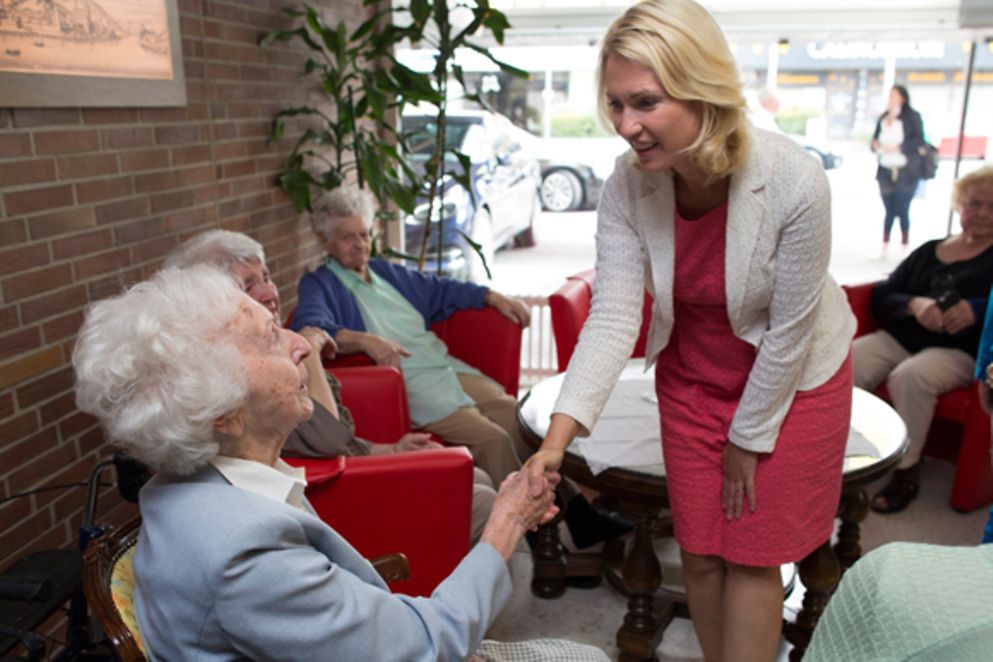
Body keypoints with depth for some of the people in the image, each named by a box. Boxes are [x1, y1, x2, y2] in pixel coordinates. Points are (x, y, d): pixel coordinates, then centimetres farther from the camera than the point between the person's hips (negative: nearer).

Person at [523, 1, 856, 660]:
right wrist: (559, 434, -35)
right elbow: (613, 315, -24)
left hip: (791, 377, -3)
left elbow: (790, 329, -21)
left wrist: (747, 439, -11)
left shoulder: (795, 181, -30)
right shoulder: (627, 185, -21)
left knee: (752, 555, 8)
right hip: (691, 377, 3)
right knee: (700, 552, 14)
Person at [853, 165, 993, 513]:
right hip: (899, 338, 3)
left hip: (958, 350, -3)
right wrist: (914, 304, -10)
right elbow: (880, 297, 11)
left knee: (910, 377, -35)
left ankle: (906, 473, -21)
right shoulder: (928, 251, 20)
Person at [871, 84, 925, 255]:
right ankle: (884, 249, 14)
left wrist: (897, 148, -17)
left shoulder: (912, 116, -3)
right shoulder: (883, 118, 14)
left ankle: (904, 249, 4)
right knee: (889, 211, 10)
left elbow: (919, 140, -9)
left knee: (902, 211, -6)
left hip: (905, 172, -5)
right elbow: (875, 139, 18)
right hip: (886, 171, 5)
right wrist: (876, 146, -4)